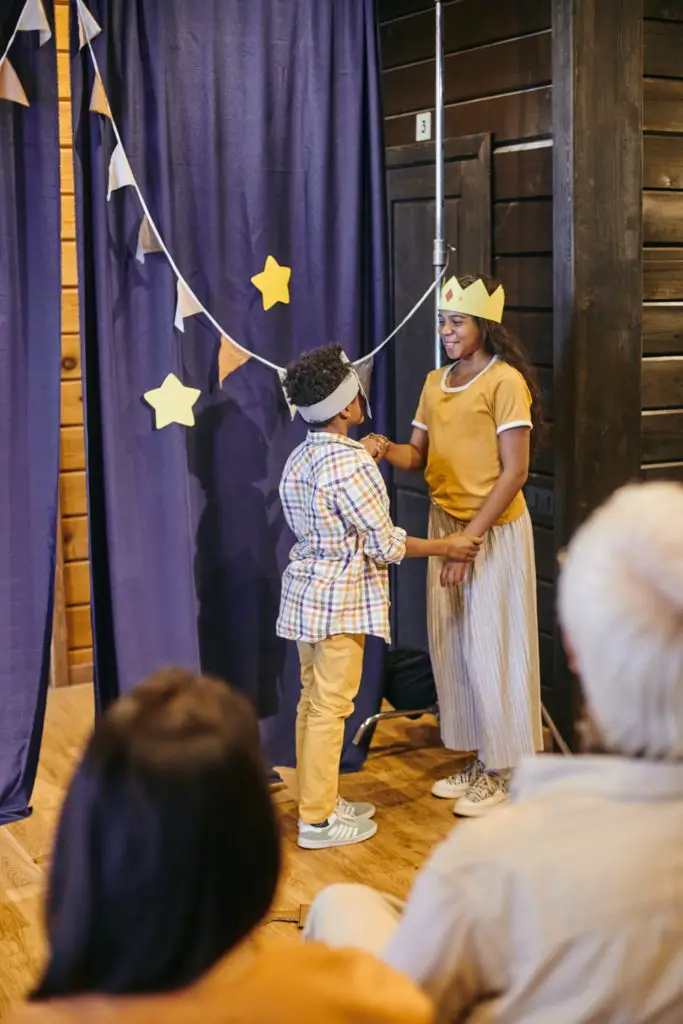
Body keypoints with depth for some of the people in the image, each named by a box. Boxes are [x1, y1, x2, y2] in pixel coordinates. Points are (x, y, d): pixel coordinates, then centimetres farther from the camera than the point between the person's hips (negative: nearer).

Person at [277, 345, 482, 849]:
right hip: (340, 600, -9)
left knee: (314, 701, 16)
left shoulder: (302, 458, 6)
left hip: (307, 593, 9)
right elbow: (384, 545, -18)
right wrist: (446, 547, -6)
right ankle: (318, 821, 8)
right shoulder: (352, 464, -22)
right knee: (330, 708, -1)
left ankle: (320, 799, 27)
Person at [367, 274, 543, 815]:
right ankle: (479, 761, 24)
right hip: (445, 525, 7)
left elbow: (515, 472, -17)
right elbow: (419, 455, 10)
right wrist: (387, 449, -13)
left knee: (492, 649, 0)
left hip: (494, 530, -7)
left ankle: (505, 773, 14)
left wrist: (470, 538, -20)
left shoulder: (505, 381, -13)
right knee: (453, 647, 11)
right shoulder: (435, 383, 10)